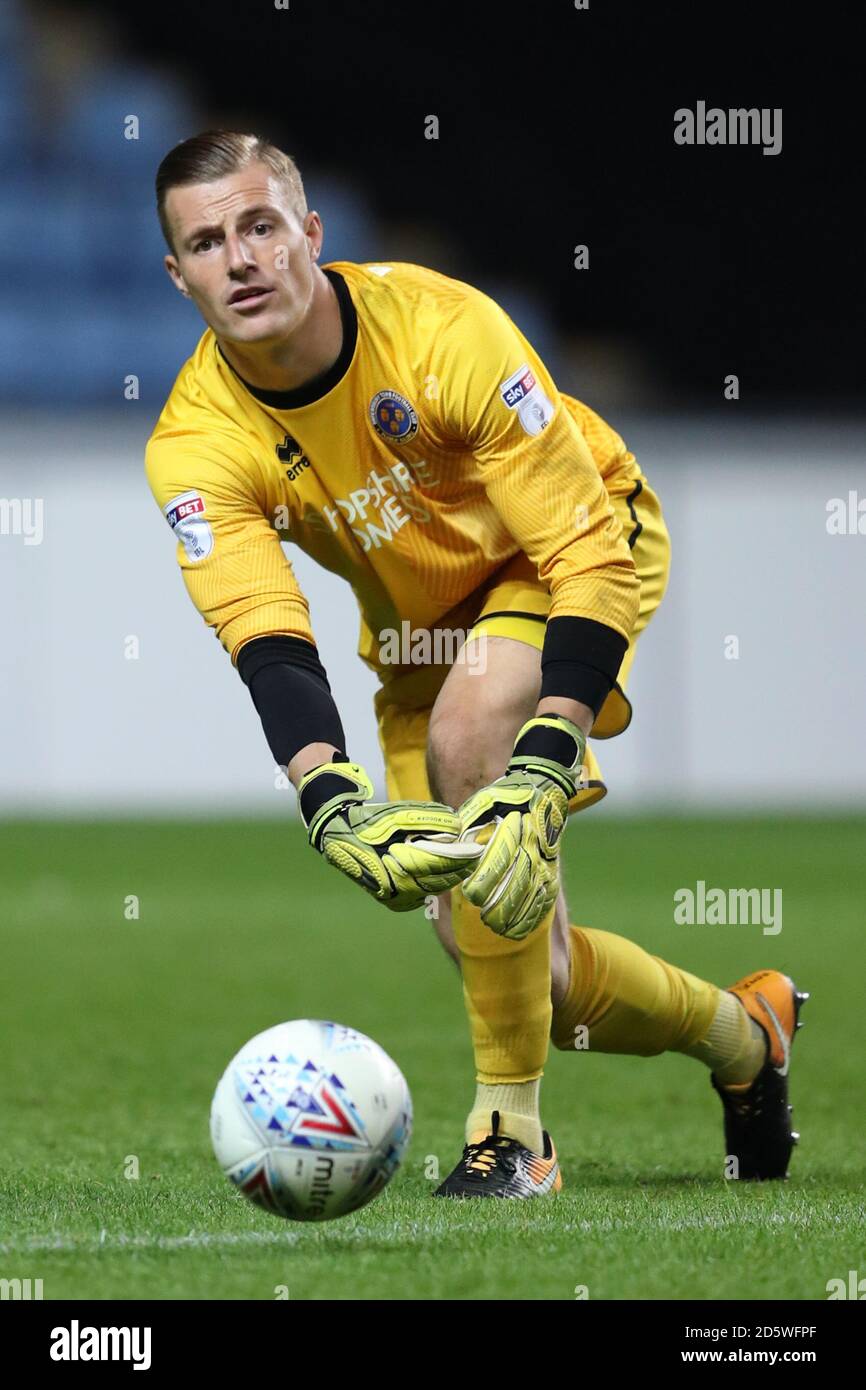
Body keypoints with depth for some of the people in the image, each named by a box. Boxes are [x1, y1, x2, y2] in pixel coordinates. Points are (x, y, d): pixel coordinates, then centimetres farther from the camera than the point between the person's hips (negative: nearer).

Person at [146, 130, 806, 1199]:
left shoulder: (440, 328, -34)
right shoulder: (194, 448, -24)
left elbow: (590, 550, -34)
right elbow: (263, 639, -36)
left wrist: (542, 771, -46)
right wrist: (332, 803, -57)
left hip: (580, 549, -5)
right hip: (418, 622, 5)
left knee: (470, 724, -36)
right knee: (520, 970, 3)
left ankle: (513, 1129, -28)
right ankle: (743, 1035, 36)